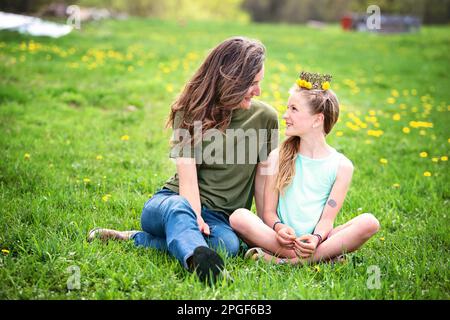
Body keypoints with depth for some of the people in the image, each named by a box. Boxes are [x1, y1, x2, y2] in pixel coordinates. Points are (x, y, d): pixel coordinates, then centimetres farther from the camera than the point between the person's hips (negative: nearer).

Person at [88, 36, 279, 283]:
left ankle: (134, 239, -28)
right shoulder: (191, 112, -1)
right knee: (178, 208, -40)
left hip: (218, 218, 1)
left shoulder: (265, 117, 3)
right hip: (174, 201, -1)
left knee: (228, 244, -37)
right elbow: (188, 177, -12)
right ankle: (196, 257, -70)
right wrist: (194, 218, -28)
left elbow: (263, 181, 4)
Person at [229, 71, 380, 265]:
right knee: (238, 217, -27)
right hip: (282, 239, 0)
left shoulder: (341, 166, 3)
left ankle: (288, 260, -32)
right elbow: (268, 211, 3)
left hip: (316, 240, 0)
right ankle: (322, 256, -30)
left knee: (369, 222, -25)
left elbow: (327, 218, -3)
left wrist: (316, 238, -25)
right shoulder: (278, 157, 7)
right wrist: (279, 227, -20)